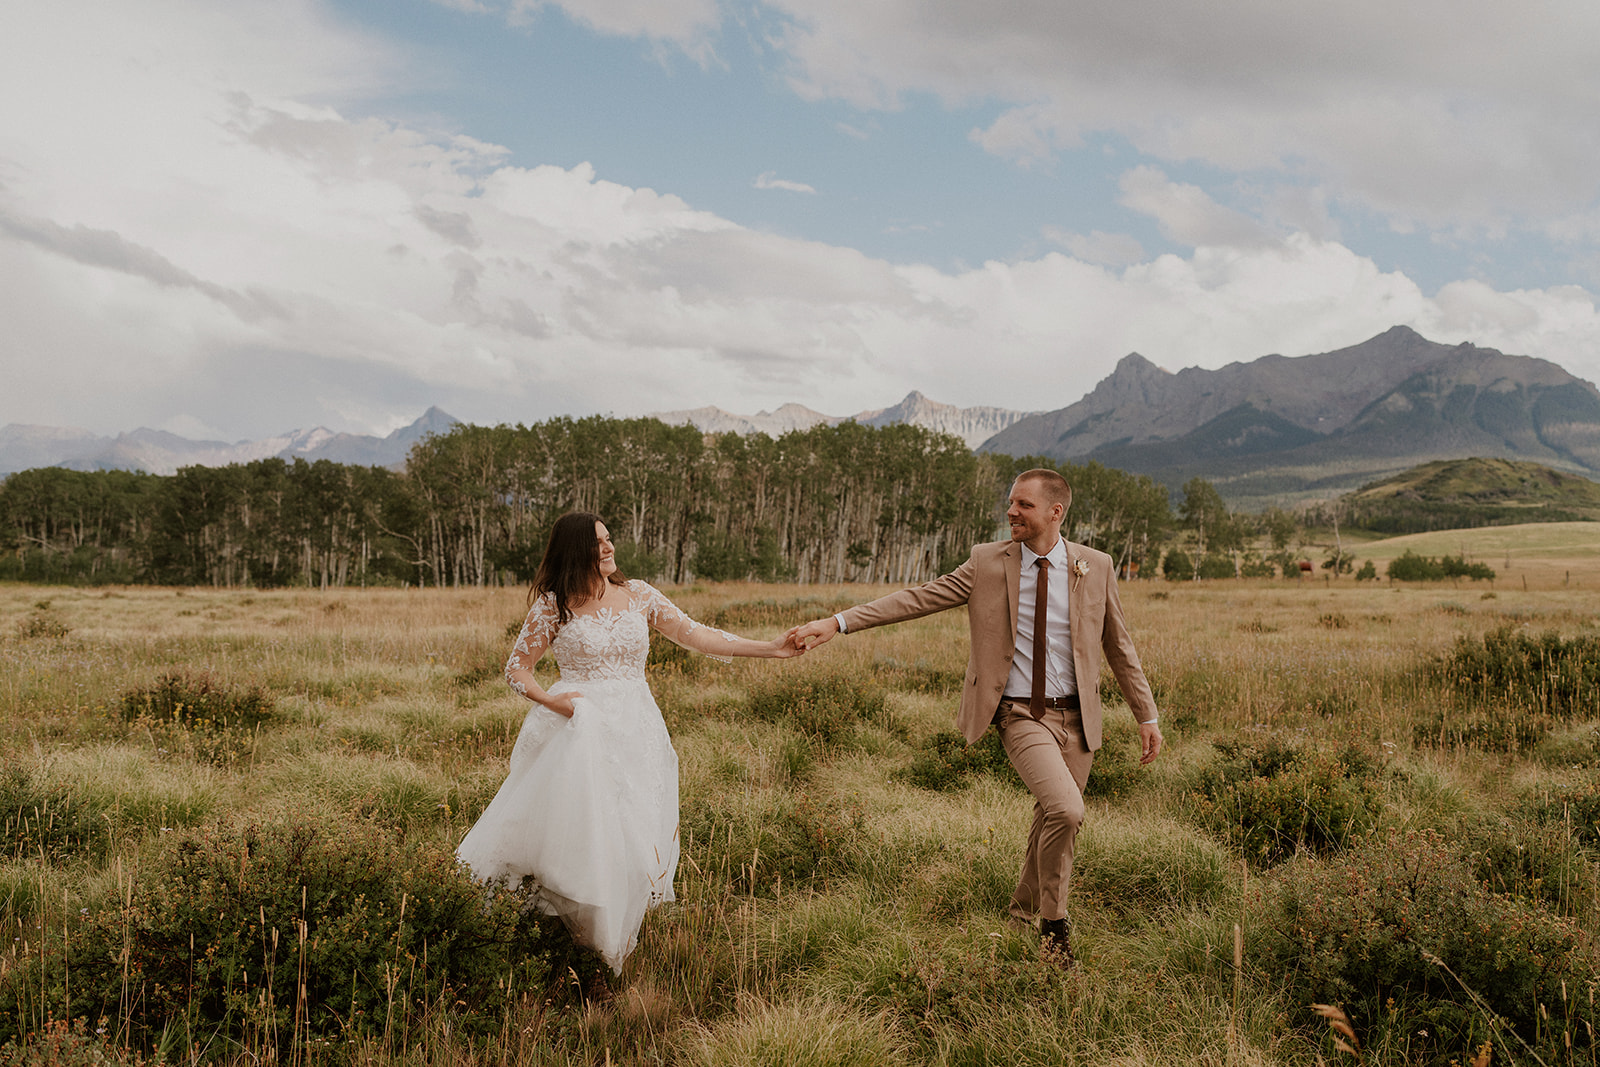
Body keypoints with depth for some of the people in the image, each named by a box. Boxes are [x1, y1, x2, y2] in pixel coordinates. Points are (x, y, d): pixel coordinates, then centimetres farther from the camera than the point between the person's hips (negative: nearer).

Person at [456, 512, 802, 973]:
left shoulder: (637, 594, 6)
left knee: (633, 840, 1)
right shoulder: (554, 605, -2)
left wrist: (769, 648, -1)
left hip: (635, 731, 3)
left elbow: (694, 634, 5)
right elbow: (517, 666, 5)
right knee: (580, 834, -10)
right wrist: (548, 700, -14)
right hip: (578, 727, -3)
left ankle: (612, 944, 15)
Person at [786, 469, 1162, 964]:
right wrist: (837, 622, -14)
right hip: (1021, 715, -3)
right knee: (1066, 810, -22)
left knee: (1052, 819, 13)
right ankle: (1053, 921, -1)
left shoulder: (1095, 567, 1)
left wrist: (1146, 715, 9)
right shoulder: (987, 563, -3)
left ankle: (1025, 904, 41)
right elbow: (917, 598, -5)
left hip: (1076, 716, 3)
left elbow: (1119, 646, 10)